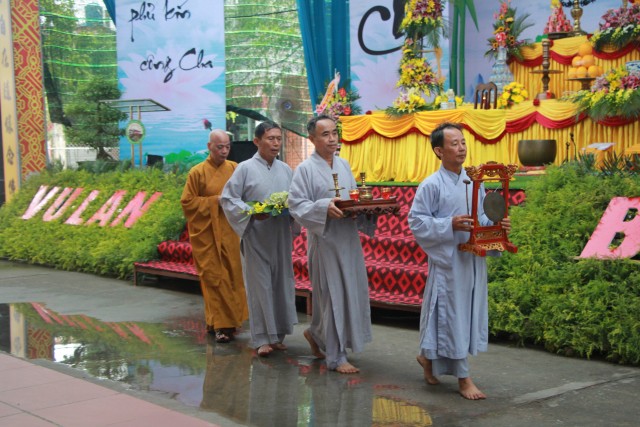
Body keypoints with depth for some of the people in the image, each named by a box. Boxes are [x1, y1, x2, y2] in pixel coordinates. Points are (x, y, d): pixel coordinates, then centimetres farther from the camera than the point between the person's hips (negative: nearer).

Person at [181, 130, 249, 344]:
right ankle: (220, 325, 2)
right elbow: (187, 202, -5)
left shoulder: (234, 168, 5)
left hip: (229, 233, 4)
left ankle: (229, 318, 18)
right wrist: (215, 201, -13)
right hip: (207, 235, -4)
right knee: (214, 278, -3)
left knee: (231, 276, 6)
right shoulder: (197, 172, -5)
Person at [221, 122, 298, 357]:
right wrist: (251, 213, -18)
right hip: (256, 236, -5)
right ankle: (261, 339, 8)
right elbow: (228, 199, -6)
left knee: (281, 283, 8)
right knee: (259, 285, 0)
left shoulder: (286, 170, 10)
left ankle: (276, 335, 19)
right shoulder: (245, 168, -5)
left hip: (281, 236, 5)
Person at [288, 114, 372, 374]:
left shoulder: (344, 165, 12)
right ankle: (336, 357, 9)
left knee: (351, 292, 11)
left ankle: (316, 333, 33)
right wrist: (324, 207, -27)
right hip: (325, 240, -7)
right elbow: (296, 205, -13)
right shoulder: (305, 169, -7)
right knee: (332, 296, -2)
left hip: (348, 238, 7)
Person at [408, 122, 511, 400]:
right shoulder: (431, 185, -10)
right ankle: (463, 377, 9)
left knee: (469, 312, 13)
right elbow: (416, 221, -11)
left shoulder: (474, 181, 8)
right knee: (452, 315, 0)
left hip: (473, 258, 7)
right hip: (448, 259, -6)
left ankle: (428, 358, 32)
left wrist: (495, 224, -4)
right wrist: (450, 225, -21)